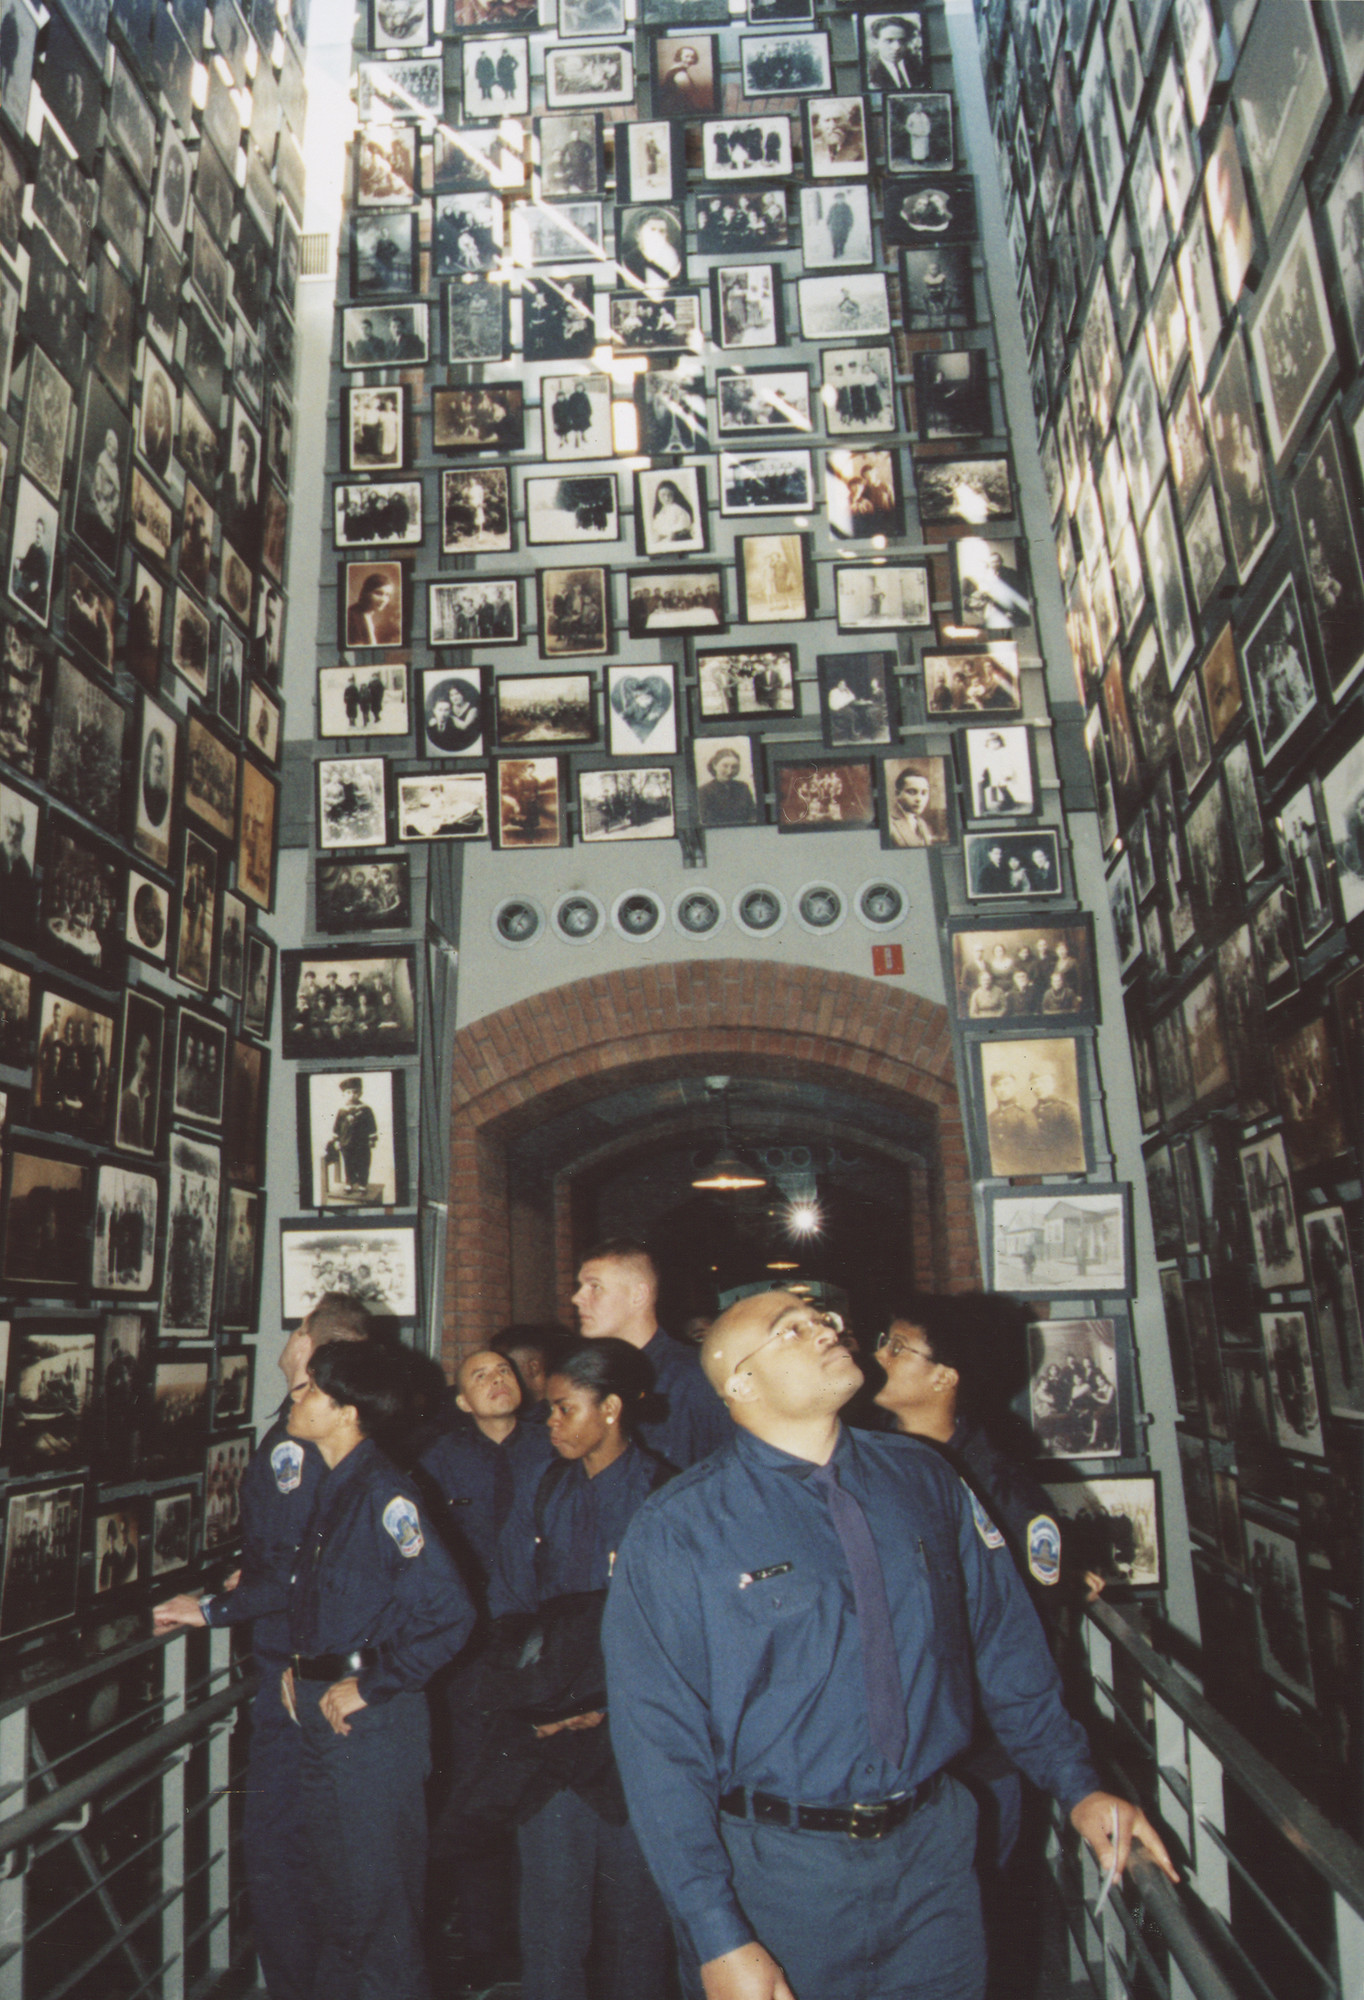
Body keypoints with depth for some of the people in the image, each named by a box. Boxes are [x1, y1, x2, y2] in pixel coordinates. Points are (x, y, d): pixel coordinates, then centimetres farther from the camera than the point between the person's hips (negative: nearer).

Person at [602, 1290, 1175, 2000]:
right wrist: (719, 1939, -16)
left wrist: (1078, 1785, 3)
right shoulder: (675, 1534, -14)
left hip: (936, 1851, 4)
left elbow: (1004, 1644, 8)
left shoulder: (921, 1478, -1)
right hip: (774, 1869, -3)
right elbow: (660, 1745, -13)